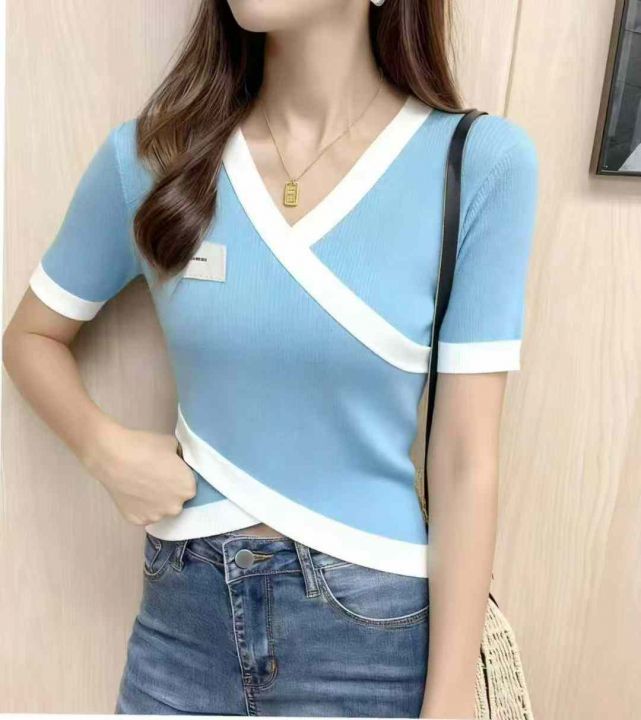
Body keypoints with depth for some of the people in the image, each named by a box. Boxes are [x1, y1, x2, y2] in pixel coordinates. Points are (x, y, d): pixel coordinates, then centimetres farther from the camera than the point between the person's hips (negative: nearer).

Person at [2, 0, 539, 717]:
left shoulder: (479, 159, -13)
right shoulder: (149, 155, -6)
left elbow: (466, 461, -11)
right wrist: (108, 449, -11)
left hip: (373, 628, -1)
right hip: (183, 606, 3)